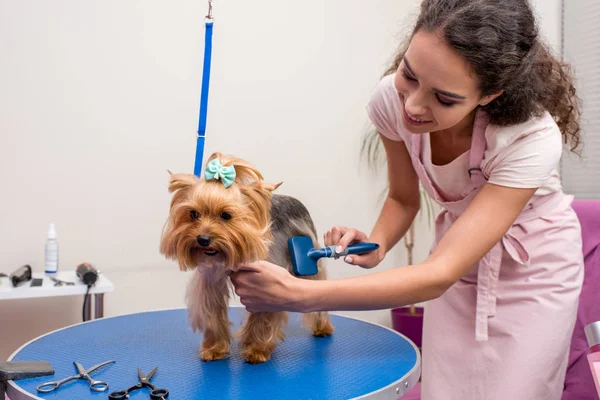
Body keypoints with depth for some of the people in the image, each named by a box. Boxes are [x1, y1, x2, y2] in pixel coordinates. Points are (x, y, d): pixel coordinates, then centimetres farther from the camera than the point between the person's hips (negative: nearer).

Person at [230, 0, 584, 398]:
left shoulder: (533, 138, -35)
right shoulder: (392, 99, -22)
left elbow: (440, 275, -39)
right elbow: (403, 198, -3)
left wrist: (298, 294, -45)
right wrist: (376, 246, -25)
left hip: (532, 266, -3)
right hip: (457, 249, 3)